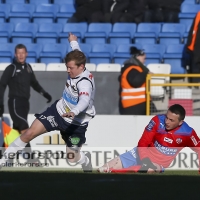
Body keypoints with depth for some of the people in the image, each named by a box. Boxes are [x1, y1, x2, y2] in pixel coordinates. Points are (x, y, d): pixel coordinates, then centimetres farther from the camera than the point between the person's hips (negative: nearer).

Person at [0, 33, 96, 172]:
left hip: (76, 123, -6)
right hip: (58, 111, 6)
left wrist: (74, 112, -72)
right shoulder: (76, 69, -9)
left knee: (72, 158, 2)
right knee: (30, 133, -5)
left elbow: (84, 101, -52)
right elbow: (77, 54, 17)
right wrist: (73, 42, 37)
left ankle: (86, 160, 40)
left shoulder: (85, 83, -32)